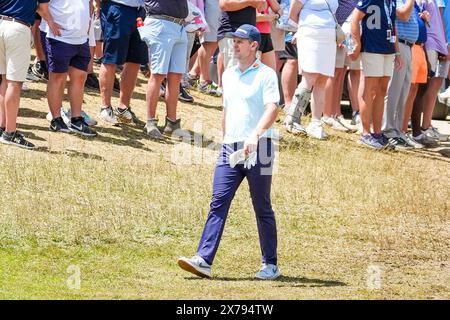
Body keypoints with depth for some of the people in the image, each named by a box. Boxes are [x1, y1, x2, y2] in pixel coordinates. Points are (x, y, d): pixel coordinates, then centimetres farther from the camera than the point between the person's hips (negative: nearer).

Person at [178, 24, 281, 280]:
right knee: (219, 203, -6)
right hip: (230, 150, 6)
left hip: (258, 148, -6)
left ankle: (271, 265, 11)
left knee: (262, 208, 2)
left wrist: (255, 134, -32)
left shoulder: (266, 74, -5)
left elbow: (272, 109, -18)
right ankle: (204, 260, -13)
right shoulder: (229, 75, 17)